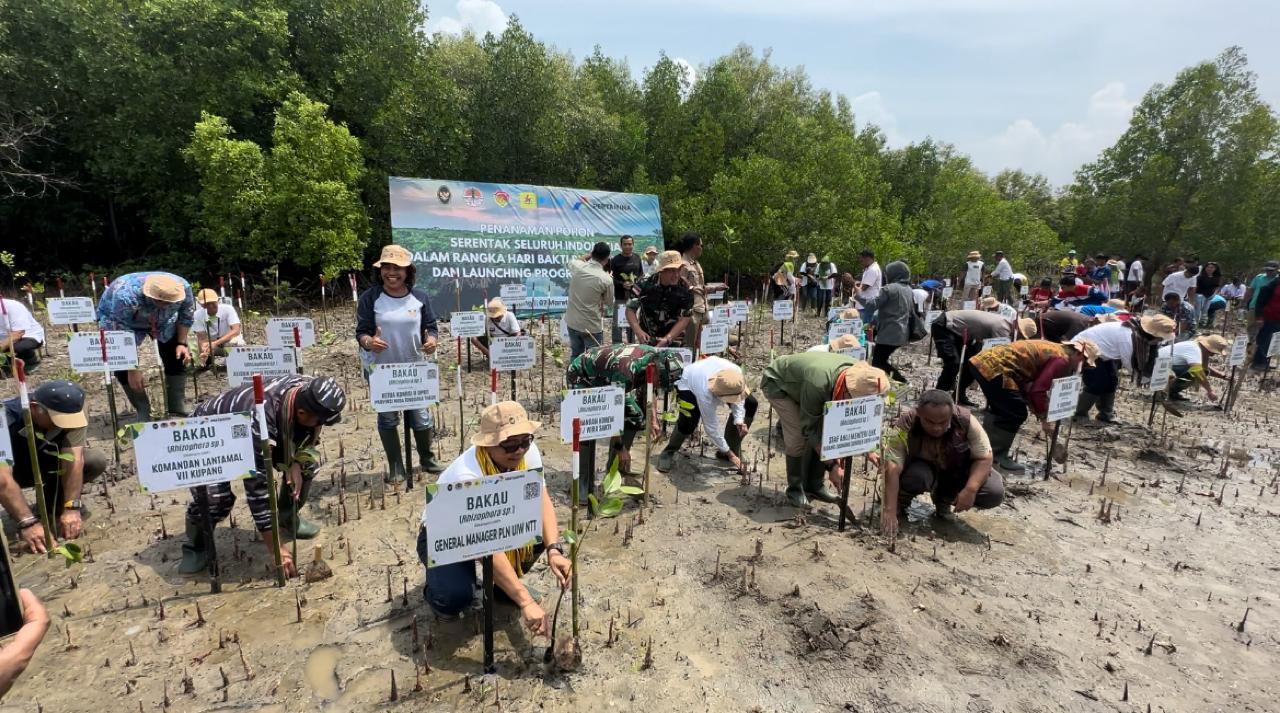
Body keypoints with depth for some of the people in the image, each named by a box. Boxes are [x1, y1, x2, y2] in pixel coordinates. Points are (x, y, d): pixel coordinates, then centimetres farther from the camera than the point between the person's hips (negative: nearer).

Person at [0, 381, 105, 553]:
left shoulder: (70, 414, -25)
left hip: (48, 466, 3)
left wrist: (71, 508, -41)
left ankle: (52, 509, -2)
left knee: (96, 462, -23)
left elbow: (73, 459, -32)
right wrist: (28, 522, -49)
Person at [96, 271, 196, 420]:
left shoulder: (183, 288, -32)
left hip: (162, 321, 3)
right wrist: (133, 369, -32)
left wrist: (182, 343, -15)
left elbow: (186, 317, -10)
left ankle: (178, 413, 3)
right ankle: (144, 414, -5)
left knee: (178, 359, -5)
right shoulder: (126, 297, -42)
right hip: (118, 320, -3)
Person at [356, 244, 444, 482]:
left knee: (421, 416, 5)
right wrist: (369, 341, -32)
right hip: (380, 369, -1)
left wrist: (432, 340, -20)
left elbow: (431, 327, 2)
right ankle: (395, 467, 25)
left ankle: (427, 458, 29)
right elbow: (361, 331, -9)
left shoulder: (420, 297, -2)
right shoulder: (370, 298, -8)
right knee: (388, 418, 10)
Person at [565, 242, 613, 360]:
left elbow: (572, 260, 20)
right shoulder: (606, 279, -18)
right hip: (592, 326, -5)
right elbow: (609, 302, -1)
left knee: (575, 356, 19)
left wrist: (588, 255, 23)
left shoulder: (577, 267, -8)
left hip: (572, 322, 5)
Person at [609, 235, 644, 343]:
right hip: (620, 297, -4)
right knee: (617, 323, -4)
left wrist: (638, 281, -4)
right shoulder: (615, 260, -6)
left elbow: (642, 274, 17)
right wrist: (622, 284, -20)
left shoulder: (637, 258, 8)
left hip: (635, 296, 5)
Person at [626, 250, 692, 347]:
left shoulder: (685, 290, -13)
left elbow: (684, 319, -12)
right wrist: (638, 331, -26)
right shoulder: (645, 285, -13)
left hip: (674, 341, 0)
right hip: (646, 338, 0)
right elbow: (630, 309, -9)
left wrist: (667, 339, -25)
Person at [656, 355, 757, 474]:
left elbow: (738, 398, -13)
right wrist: (729, 454, -25)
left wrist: (739, 420, -26)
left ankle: (733, 448, 8)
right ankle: (668, 452, 0)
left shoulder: (736, 372, -36)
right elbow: (712, 428, -32)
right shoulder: (706, 394, -45)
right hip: (689, 385, -6)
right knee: (689, 421, -31)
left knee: (751, 404, -4)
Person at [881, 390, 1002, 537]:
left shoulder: (966, 421, -26)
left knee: (994, 492, -21)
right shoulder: (905, 426, -32)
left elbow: (984, 458, -18)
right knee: (915, 475, -37)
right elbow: (892, 467, -37)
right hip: (922, 468, -3)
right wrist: (889, 511, -44)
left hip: (957, 471, 3)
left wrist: (970, 490, -34)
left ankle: (943, 499, 7)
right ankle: (902, 500, -1)